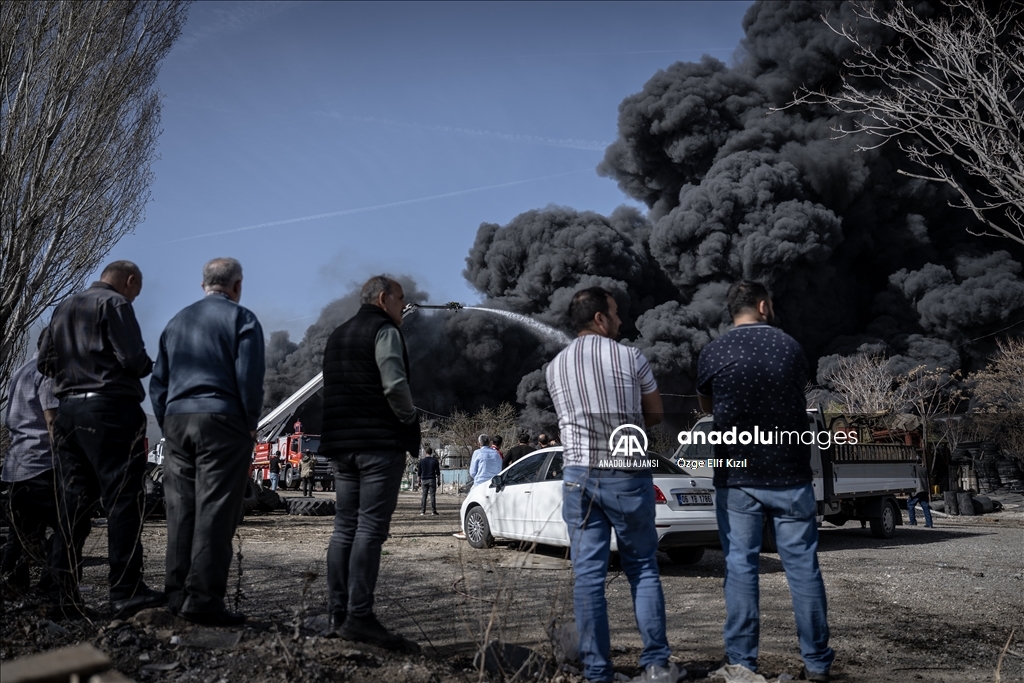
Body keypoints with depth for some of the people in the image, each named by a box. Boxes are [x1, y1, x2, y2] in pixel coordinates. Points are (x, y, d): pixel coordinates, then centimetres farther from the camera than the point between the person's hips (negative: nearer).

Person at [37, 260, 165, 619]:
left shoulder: (63, 308, 19)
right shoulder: (115, 304, -4)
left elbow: (44, 362, 18)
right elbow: (134, 359, -14)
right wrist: (147, 366, 7)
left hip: (68, 409, 8)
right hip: (110, 408, -8)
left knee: (73, 502, 8)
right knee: (123, 496, -8)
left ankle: (64, 596, 8)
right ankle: (126, 590, -12)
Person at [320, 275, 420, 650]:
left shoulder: (337, 335, 21)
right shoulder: (384, 330, -5)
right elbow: (395, 384, -18)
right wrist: (410, 419, -3)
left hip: (342, 442, 8)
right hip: (381, 442, -8)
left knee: (344, 527, 9)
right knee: (371, 528, -9)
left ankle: (338, 613, 9)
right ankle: (359, 616, -12)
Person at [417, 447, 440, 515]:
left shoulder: (421, 461, 4)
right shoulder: (435, 460, 1)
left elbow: (419, 473, 6)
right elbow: (438, 472, 1)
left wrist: (419, 481, 13)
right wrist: (439, 480, 7)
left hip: (424, 480, 1)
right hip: (432, 479, -1)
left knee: (423, 496, 3)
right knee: (432, 495, -1)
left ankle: (422, 511, 0)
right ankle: (434, 510, -4)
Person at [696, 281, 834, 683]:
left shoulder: (713, 354, -3)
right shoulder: (791, 348, 1)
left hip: (736, 477, -1)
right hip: (789, 474, 1)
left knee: (740, 567, 4)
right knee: (802, 565, 7)